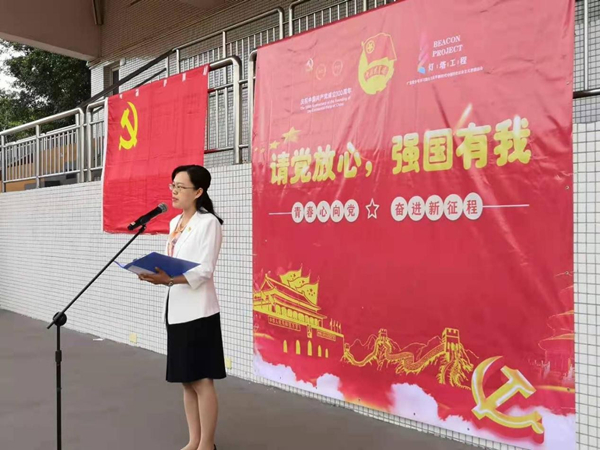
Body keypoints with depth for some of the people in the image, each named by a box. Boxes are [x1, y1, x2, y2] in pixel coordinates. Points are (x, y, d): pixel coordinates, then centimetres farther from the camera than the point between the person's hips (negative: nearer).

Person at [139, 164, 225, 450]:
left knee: (202, 380, 0)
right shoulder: (175, 222, 14)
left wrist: (168, 280, -27)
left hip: (198, 310, -8)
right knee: (186, 380, 14)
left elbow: (204, 270, -16)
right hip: (176, 308, 8)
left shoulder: (208, 222, -9)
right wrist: (156, 275, -3)